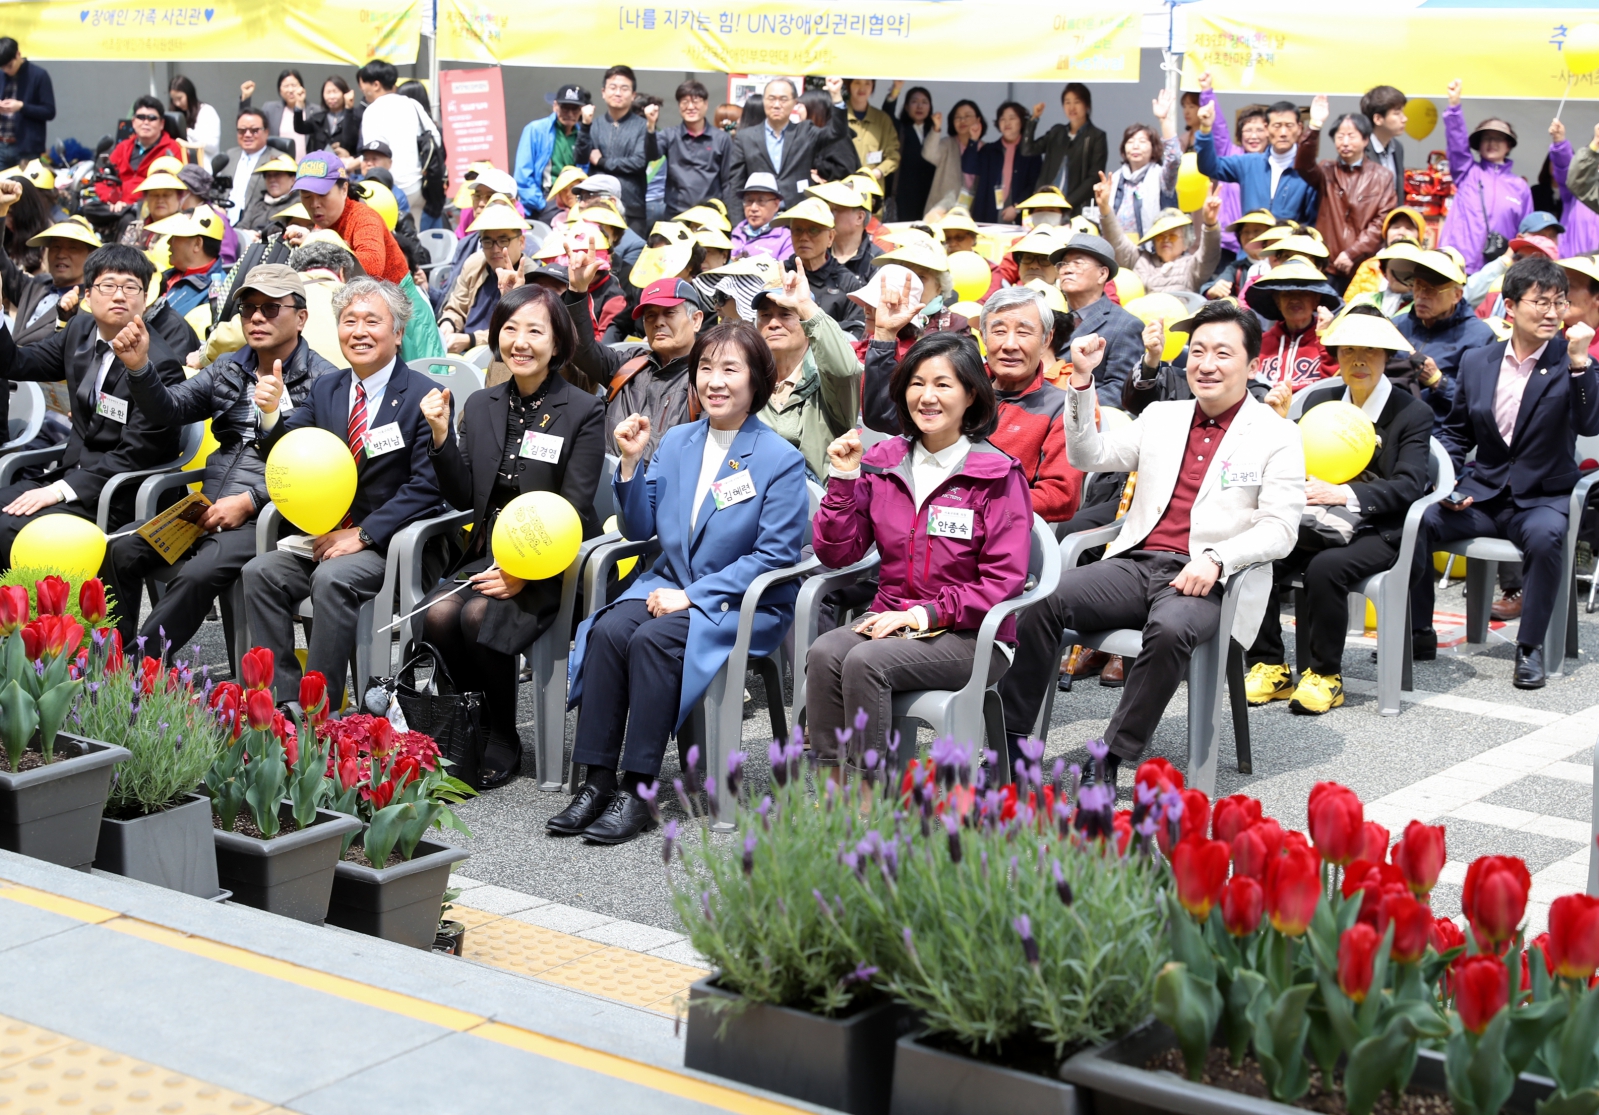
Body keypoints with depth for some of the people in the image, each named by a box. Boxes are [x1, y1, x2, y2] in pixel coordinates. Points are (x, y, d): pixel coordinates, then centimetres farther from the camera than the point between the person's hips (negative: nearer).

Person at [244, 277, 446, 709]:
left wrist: (362, 535, -19)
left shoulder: (424, 397, -6)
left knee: (333, 580, -32)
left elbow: (425, 487, -13)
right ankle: (283, 701, -16)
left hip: (387, 543, -6)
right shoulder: (325, 389, 12)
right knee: (260, 572, -18)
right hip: (326, 534, 6)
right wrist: (271, 413, -12)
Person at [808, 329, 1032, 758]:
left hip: (972, 636, -4)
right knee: (824, 653, -26)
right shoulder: (882, 461, 8)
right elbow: (836, 554, 7)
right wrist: (843, 478, -3)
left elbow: (1003, 582, -9)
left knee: (866, 661, -30)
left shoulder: (999, 474, -5)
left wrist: (927, 614, -16)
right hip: (890, 618, 5)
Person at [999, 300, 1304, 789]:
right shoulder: (1161, 418, 21)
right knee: (1044, 599, -22)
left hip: (1205, 582, -4)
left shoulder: (1277, 436, 6)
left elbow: (1279, 528, -4)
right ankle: (1008, 742, -18)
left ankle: (1112, 759, -28)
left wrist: (1217, 559, -20)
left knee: (1170, 630, -38)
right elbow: (1089, 456, 18)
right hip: (1136, 563, 4)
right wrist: (1082, 382, 6)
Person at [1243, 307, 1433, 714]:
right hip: (1319, 525, 4)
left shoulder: (1413, 413, 0)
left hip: (1377, 532, -4)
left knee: (1325, 568, -35)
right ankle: (1269, 666, -12)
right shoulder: (1320, 402, 13)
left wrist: (1342, 494, -26)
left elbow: (1408, 486, -13)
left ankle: (1325, 676, -17)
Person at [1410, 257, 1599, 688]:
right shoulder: (1476, 362, 8)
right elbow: (1455, 432, 17)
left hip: (1542, 498, -3)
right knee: (1416, 522, -21)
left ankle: (1530, 646, -20)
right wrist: (1448, 482, 1)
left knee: (1544, 536, -36)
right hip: (1481, 495, 3)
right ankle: (1417, 634, -4)